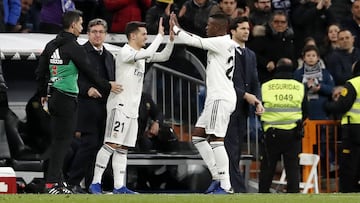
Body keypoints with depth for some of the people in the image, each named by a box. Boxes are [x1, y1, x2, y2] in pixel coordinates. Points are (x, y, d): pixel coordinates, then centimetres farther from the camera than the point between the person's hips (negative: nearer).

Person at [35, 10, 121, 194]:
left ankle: (57, 181, 14)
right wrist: (107, 87, 4)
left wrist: (43, 93, 27)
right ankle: (52, 183, -9)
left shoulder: (51, 45, 11)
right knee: (63, 140, -6)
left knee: (58, 140, 12)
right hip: (67, 99, -8)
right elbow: (89, 73, -9)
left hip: (53, 97, 8)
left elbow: (40, 71, 16)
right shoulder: (74, 48, -13)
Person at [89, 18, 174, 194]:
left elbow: (163, 56, 19)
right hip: (119, 105, -9)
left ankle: (119, 186, 6)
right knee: (111, 144, -13)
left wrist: (171, 39, 5)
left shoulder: (140, 53, 16)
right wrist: (160, 35, -16)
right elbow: (148, 54, -26)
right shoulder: (125, 53, -12)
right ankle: (95, 183, -12)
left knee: (122, 148, 7)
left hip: (132, 108, 9)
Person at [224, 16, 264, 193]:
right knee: (232, 148, -9)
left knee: (236, 148, 6)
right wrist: (245, 95, -14)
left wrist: (258, 101, -1)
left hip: (243, 107, 7)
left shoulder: (251, 55, 18)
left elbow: (255, 81, 16)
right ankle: (239, 188, -12)